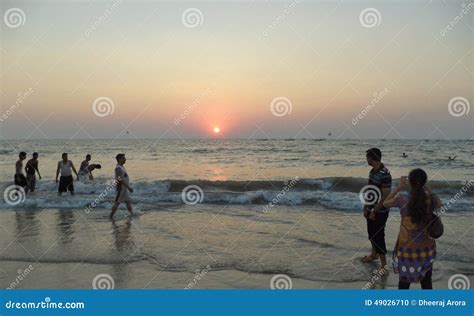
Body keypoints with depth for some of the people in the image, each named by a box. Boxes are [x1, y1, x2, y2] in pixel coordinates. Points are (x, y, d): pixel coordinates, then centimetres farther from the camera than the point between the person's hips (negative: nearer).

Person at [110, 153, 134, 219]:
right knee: (117, 203, -1)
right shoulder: (118, 168, -20)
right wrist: (129, 187, -27)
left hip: (124, 188, 10)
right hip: (120, 188, -10)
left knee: (128, 202, 12)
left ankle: (132, 215, 19)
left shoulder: (121, 167, 11)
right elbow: (121, 180, -26)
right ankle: (111, 216, 9)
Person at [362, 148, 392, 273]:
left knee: (378, 237, -1)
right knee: (371, 234, 22)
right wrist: (366, 207, 12)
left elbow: (385, 196, -22)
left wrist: (374, 211, -18)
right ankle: (374, 254, 45)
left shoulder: (385, 174, -24)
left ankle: (384, 265, 11)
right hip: (371, 209, 8)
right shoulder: (372, 172, 4)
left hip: (380, 212, -8)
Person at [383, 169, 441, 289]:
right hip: (426, 247, 2)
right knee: (426, 280, 20)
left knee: (404, 280, 16)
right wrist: (427, 188, 14)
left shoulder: (402, 197, -17)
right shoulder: (431, 198, -11)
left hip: (407, 247, -2)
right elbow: (439, 204, 15)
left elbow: (385, 203, 3)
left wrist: (399, 187, 6)